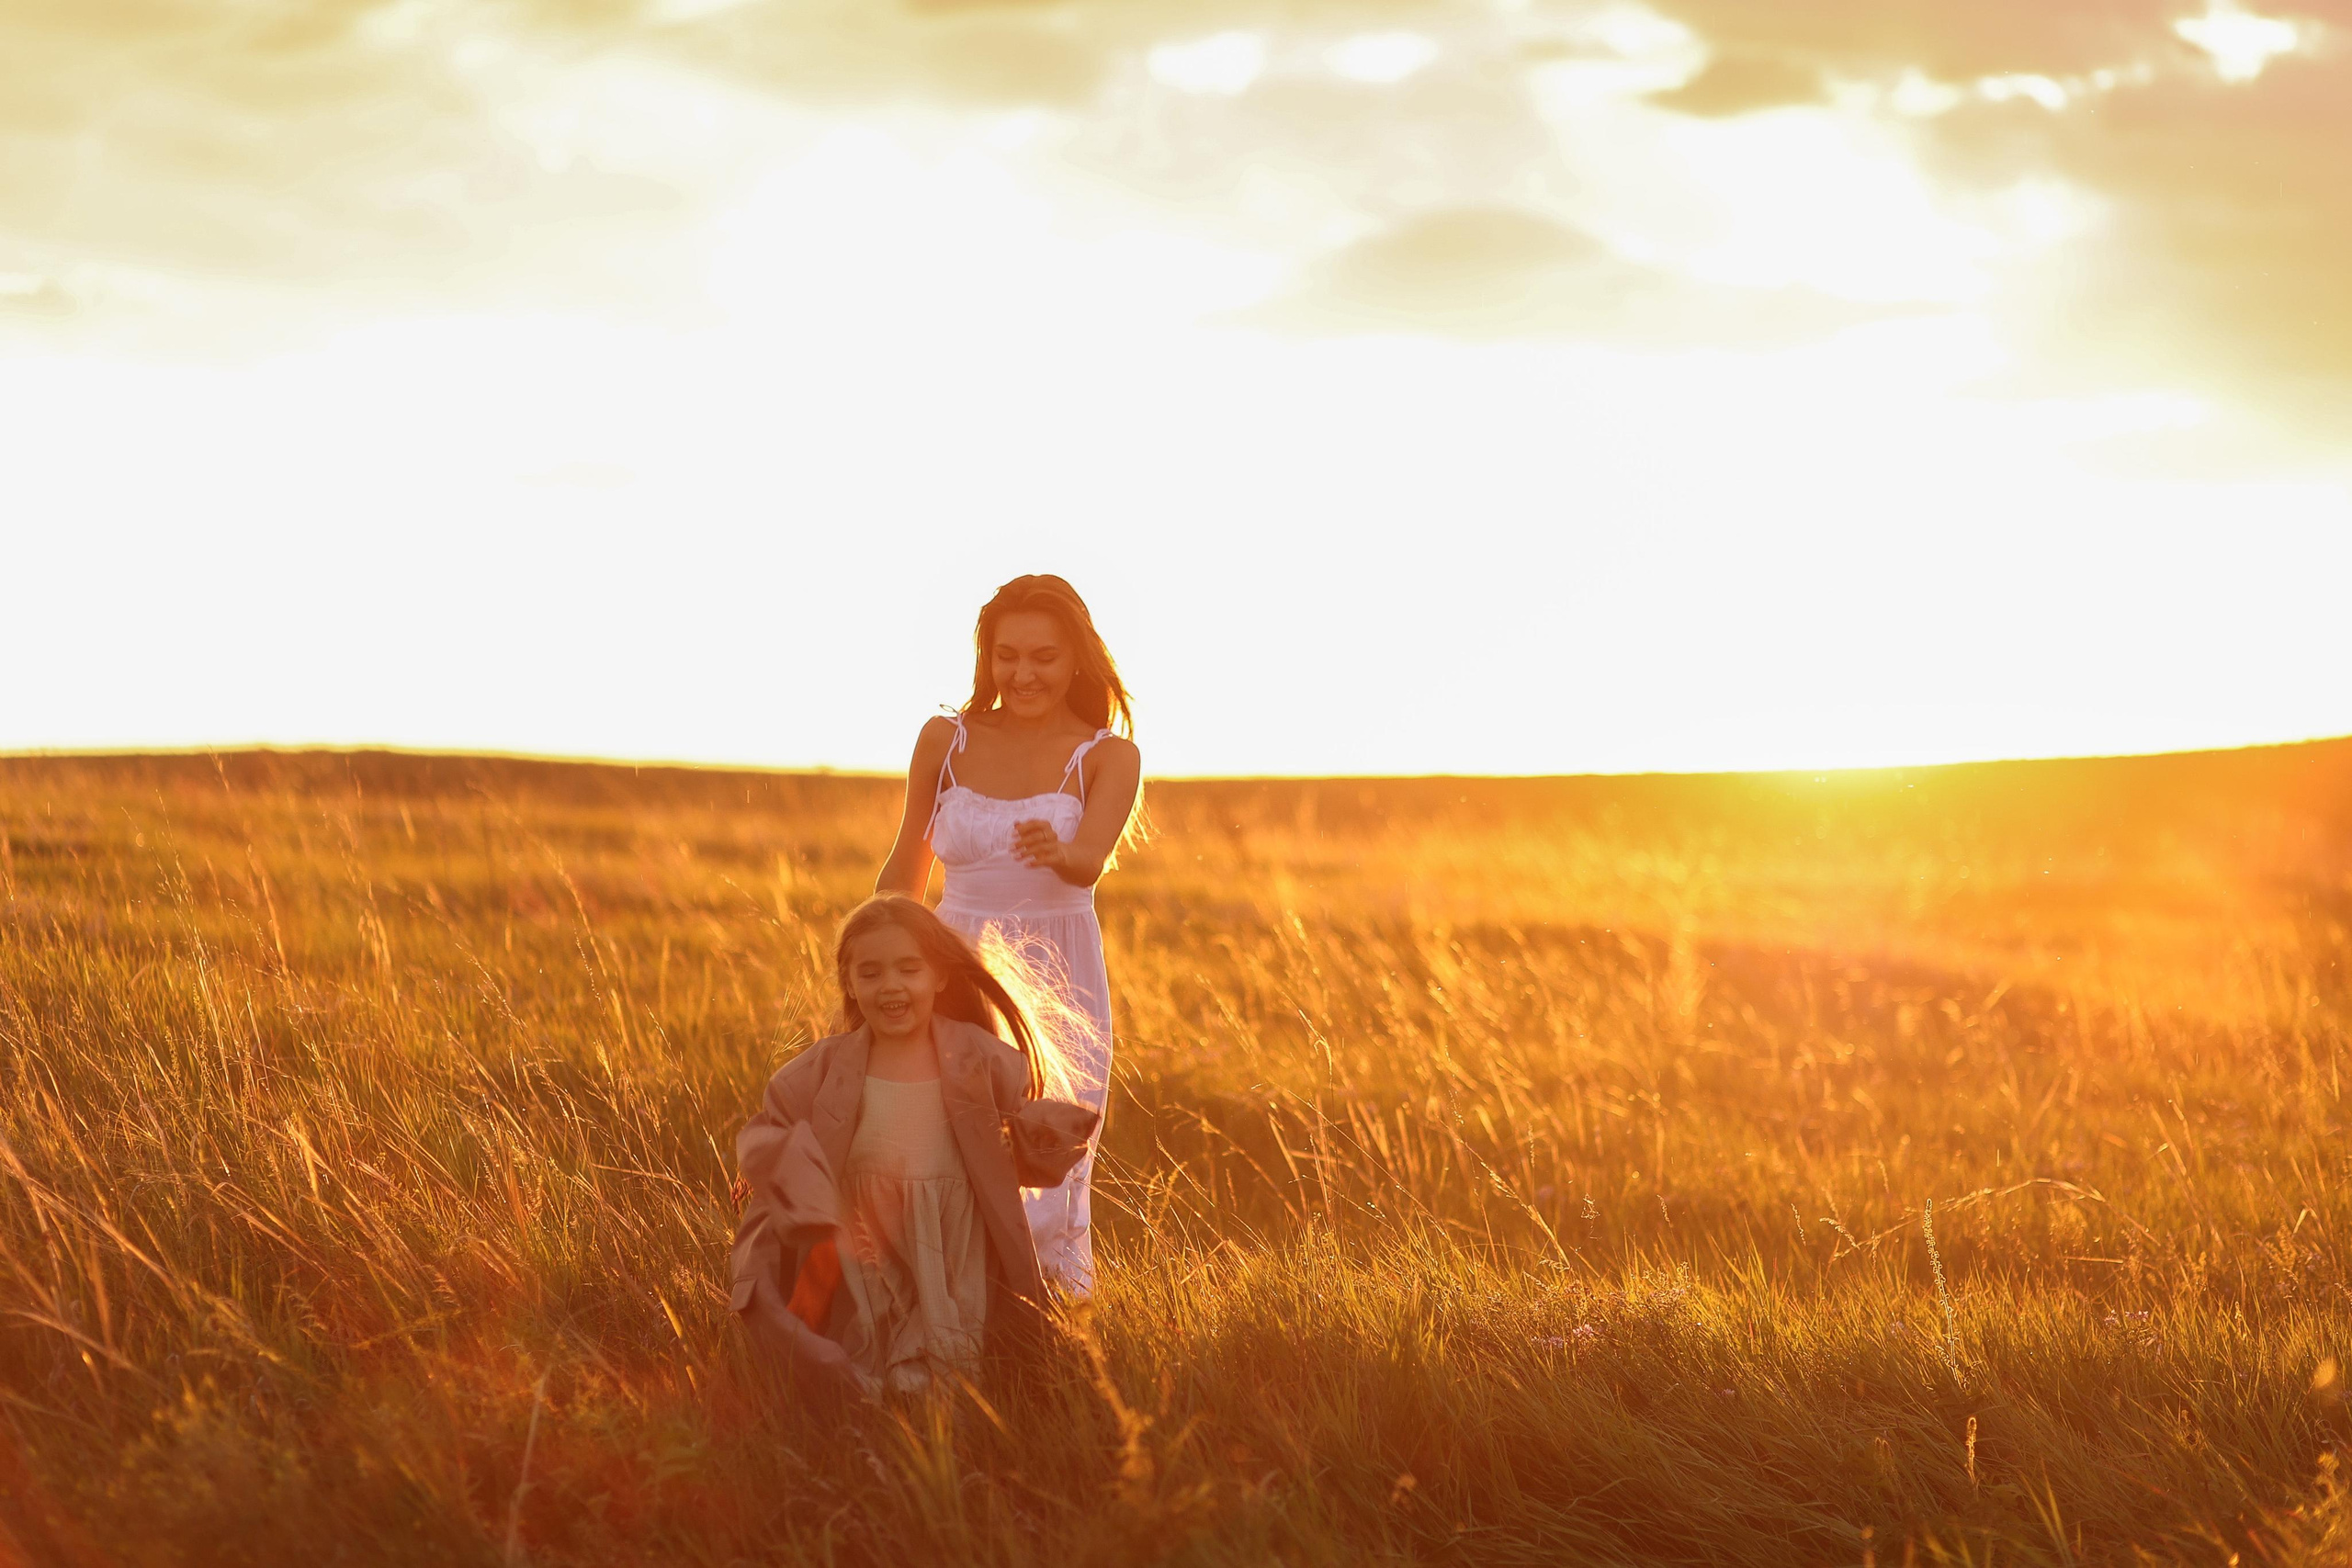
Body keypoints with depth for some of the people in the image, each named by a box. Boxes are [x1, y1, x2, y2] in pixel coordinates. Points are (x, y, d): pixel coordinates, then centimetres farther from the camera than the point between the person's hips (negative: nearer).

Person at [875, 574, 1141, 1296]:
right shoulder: (945, 742, 4)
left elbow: (1091, 860, -21)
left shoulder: (1107, 757, -3)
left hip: (1057, 992, -1)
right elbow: (904, 875, 13)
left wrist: (1058, 852, -44)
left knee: (1041, 1194, -3)